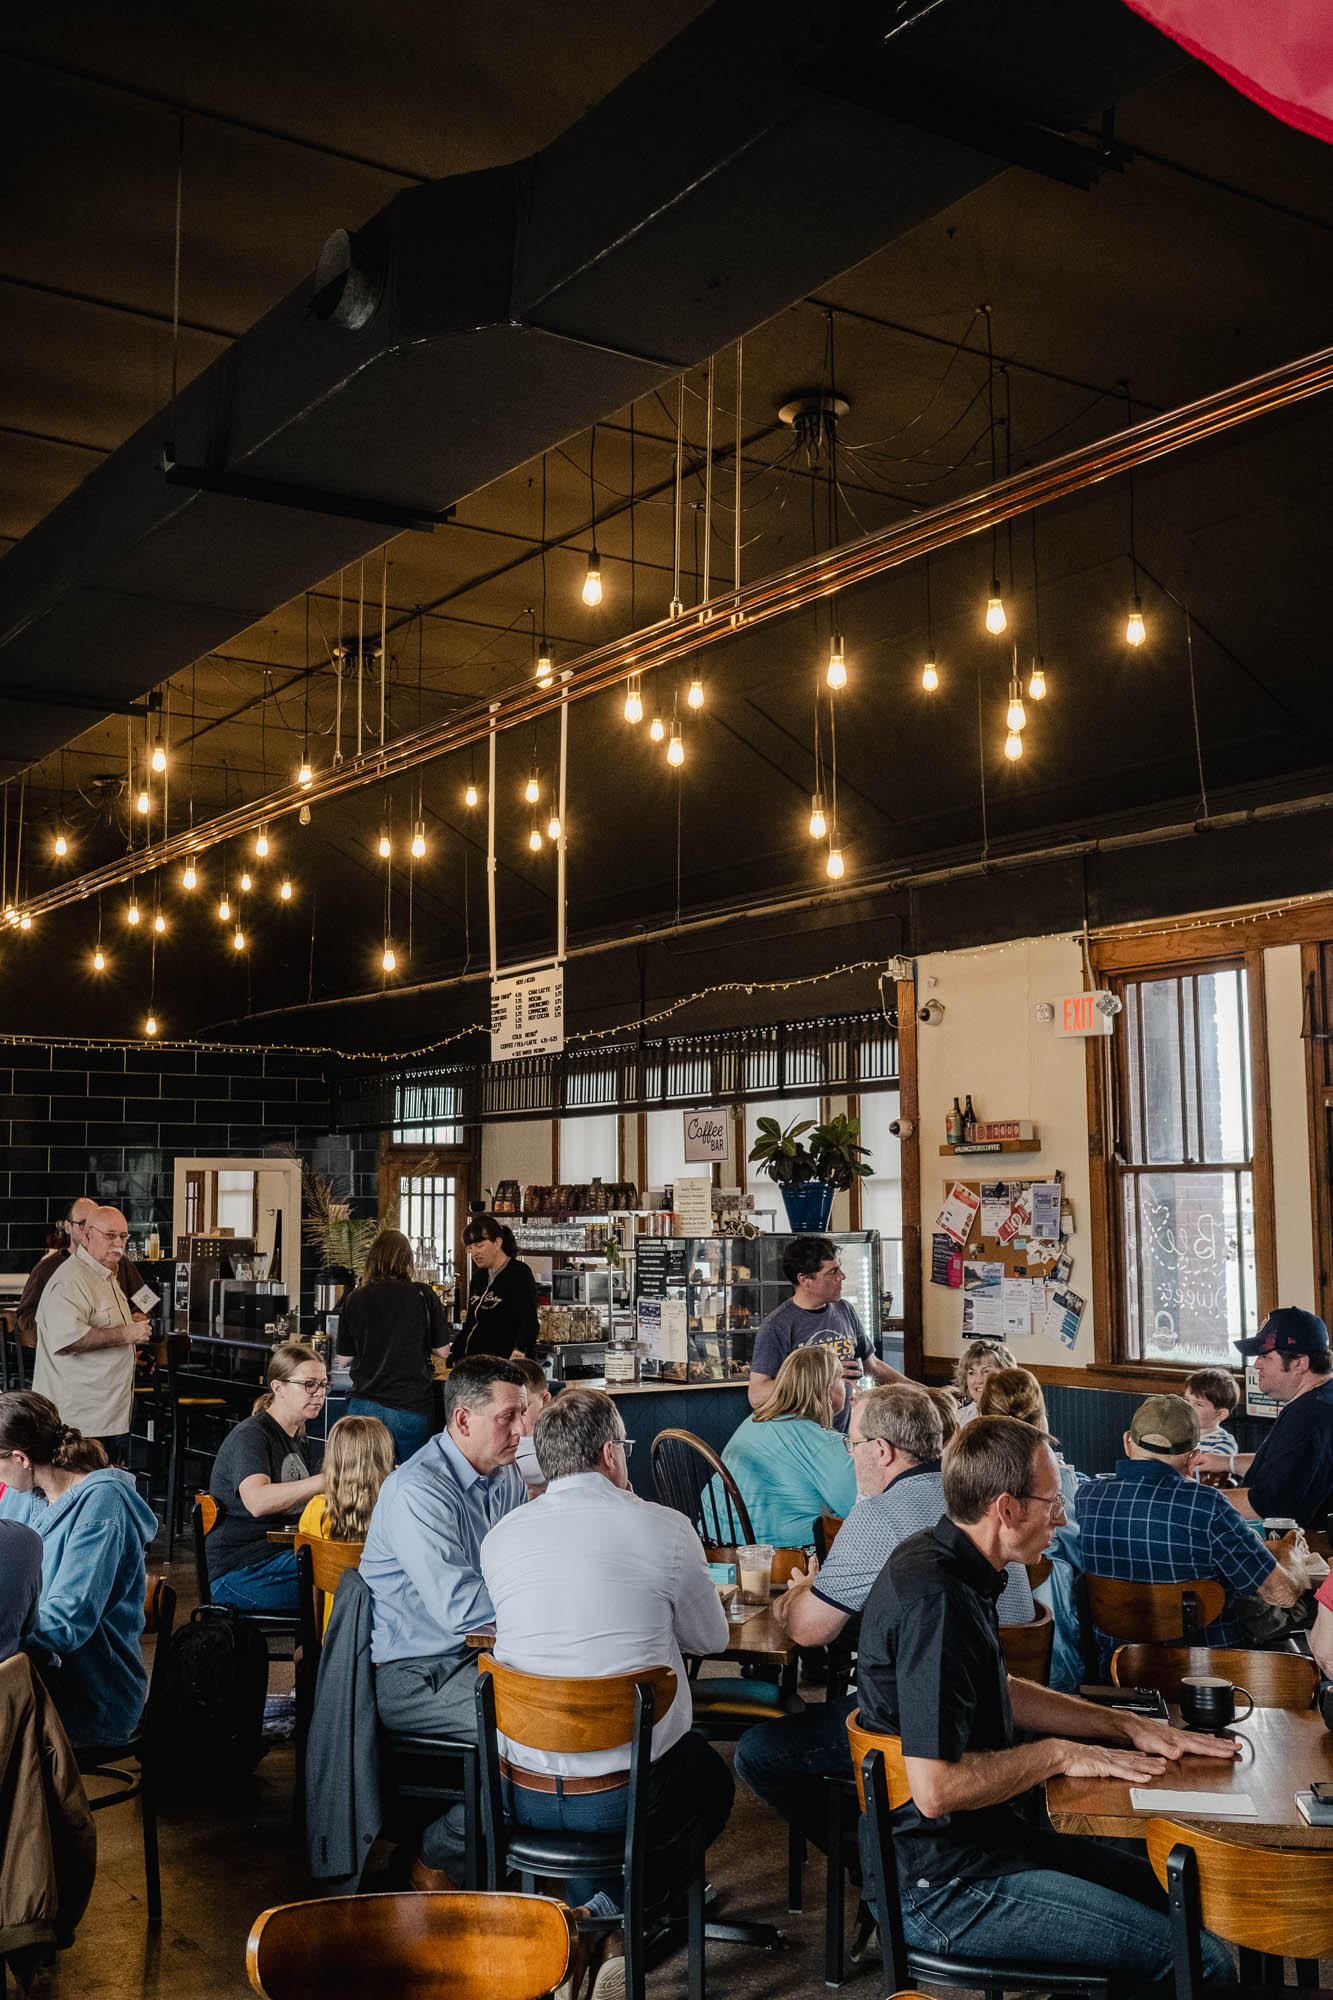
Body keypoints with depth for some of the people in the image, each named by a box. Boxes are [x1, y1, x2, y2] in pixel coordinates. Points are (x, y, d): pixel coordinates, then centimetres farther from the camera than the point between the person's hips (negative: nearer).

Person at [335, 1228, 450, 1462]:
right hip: (413, 1406, -1)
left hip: (365, 1405, 1)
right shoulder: (423, 1295, -4)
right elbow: (442, 1350, 2)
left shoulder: (354, 1300, -1)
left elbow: (343, 1360, 6)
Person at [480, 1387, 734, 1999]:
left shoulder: (501, 1535, 0)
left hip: (519, 1794, 4)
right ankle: (608, 1915, 12)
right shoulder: (664, 1528, -10)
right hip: (626, 1797, -4)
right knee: (712, 1777, 27)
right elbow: (711, 1637, 5)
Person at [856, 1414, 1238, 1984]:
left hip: (983, 1841, 10)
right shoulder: (935, 1600, -26)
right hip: (942, 1888, -10)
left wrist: (1129, 1726, 14)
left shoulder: (940, 1564, 7)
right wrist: (1059, 1754, -15)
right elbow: (937, 1789, -29)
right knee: (1205, 1962, -13)